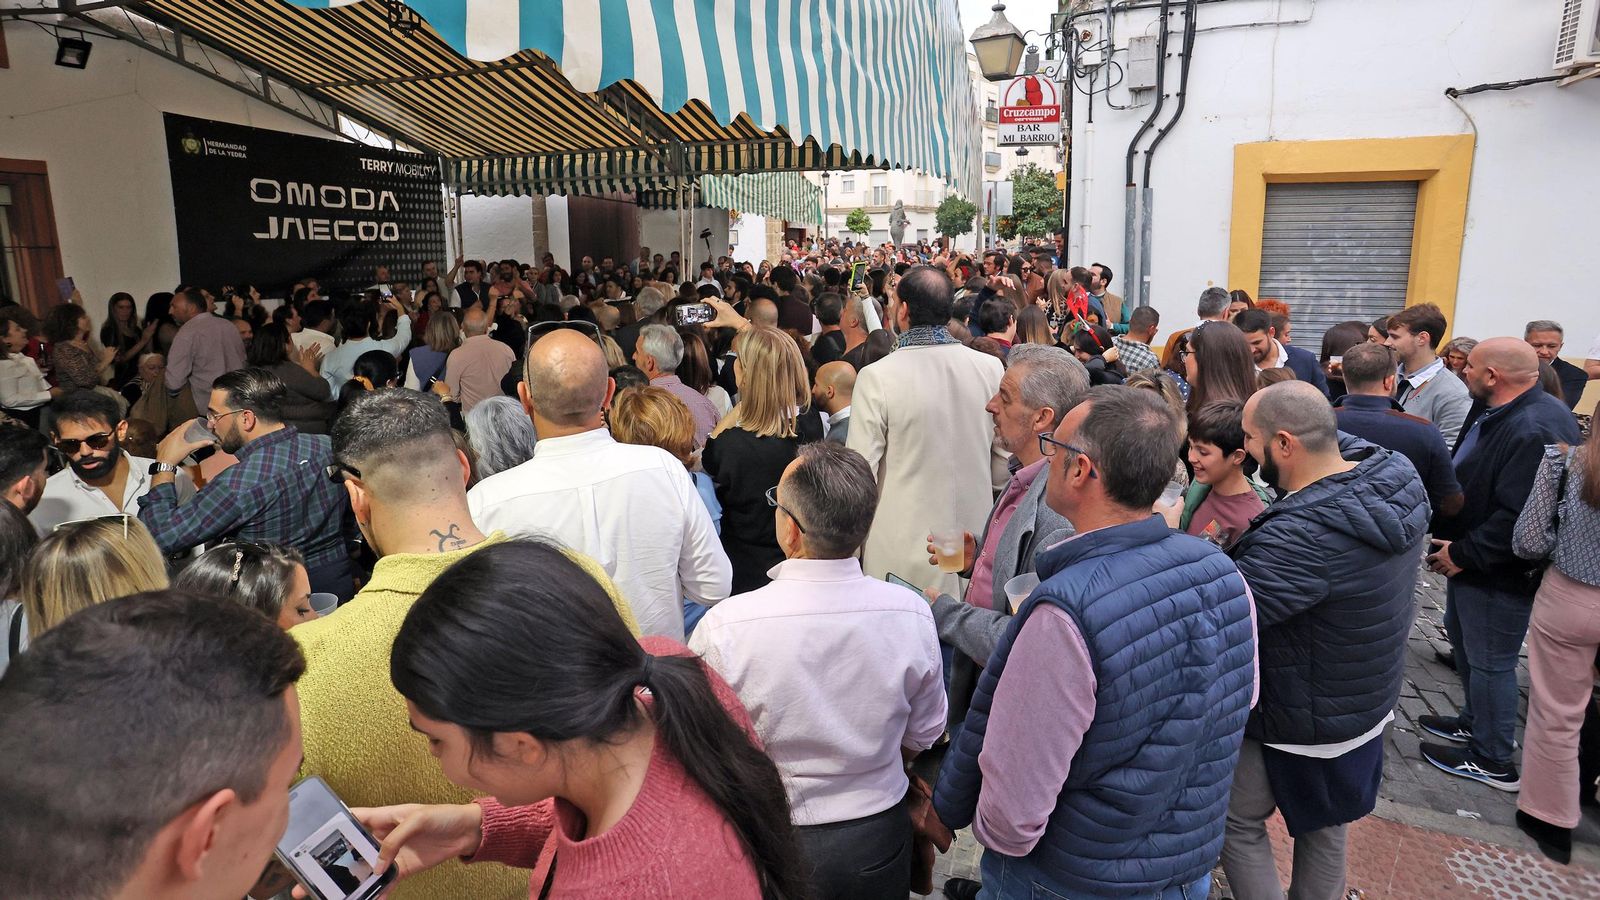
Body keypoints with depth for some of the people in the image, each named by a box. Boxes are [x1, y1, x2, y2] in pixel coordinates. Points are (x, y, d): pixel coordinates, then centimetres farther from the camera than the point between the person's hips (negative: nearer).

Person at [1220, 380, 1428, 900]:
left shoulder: (1301, 537, -38)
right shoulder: (1400, 478, -11)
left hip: (1298, 726, -8)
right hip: (1369, 702, 8)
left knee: (1238, 823, 15)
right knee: (1326, 827, 27)